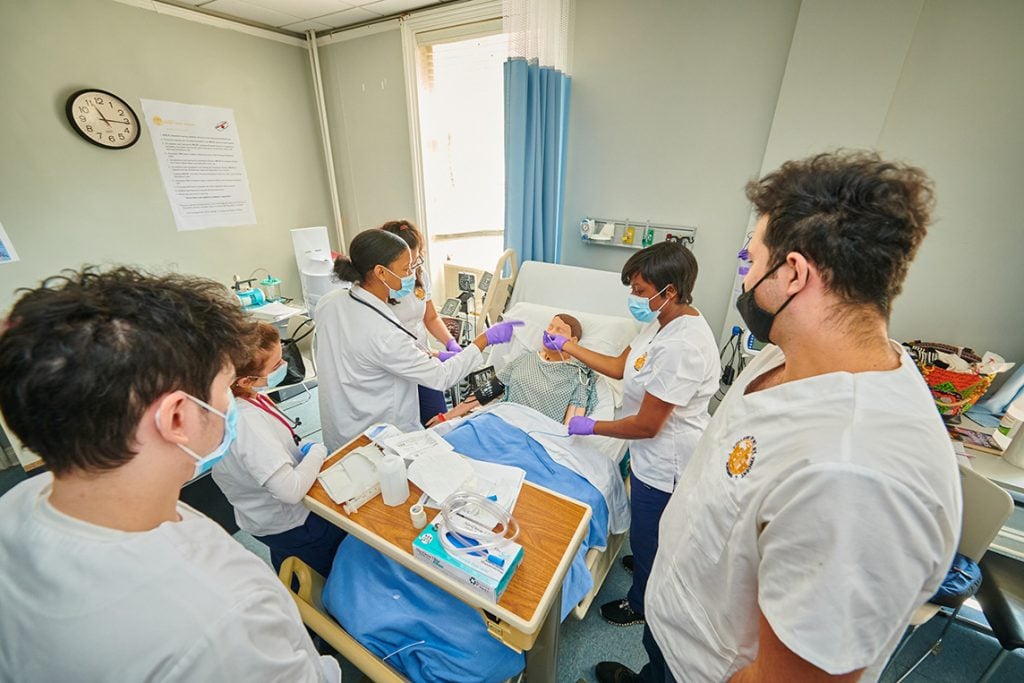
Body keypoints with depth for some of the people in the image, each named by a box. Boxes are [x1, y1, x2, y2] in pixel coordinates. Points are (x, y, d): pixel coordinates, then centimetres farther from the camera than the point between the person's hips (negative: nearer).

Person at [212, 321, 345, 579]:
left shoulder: (245, 396, -11)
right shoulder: (247, 422, -38)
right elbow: (291, 490, -38)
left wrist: (301, 448, -5)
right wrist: (317, 452, -23)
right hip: (289, 526, -8)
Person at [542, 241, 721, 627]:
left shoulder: (681, 346, -34)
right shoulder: (663, 321, -4)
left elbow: (646, 425, -29)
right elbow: (621, 366, 5)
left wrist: (592, 427, -15)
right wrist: (567, 346, 1)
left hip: (664, 463, -9)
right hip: (654, 454, 9)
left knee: (647, 533, 17)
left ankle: (640, 603, 46)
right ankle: (645, 563, 62)